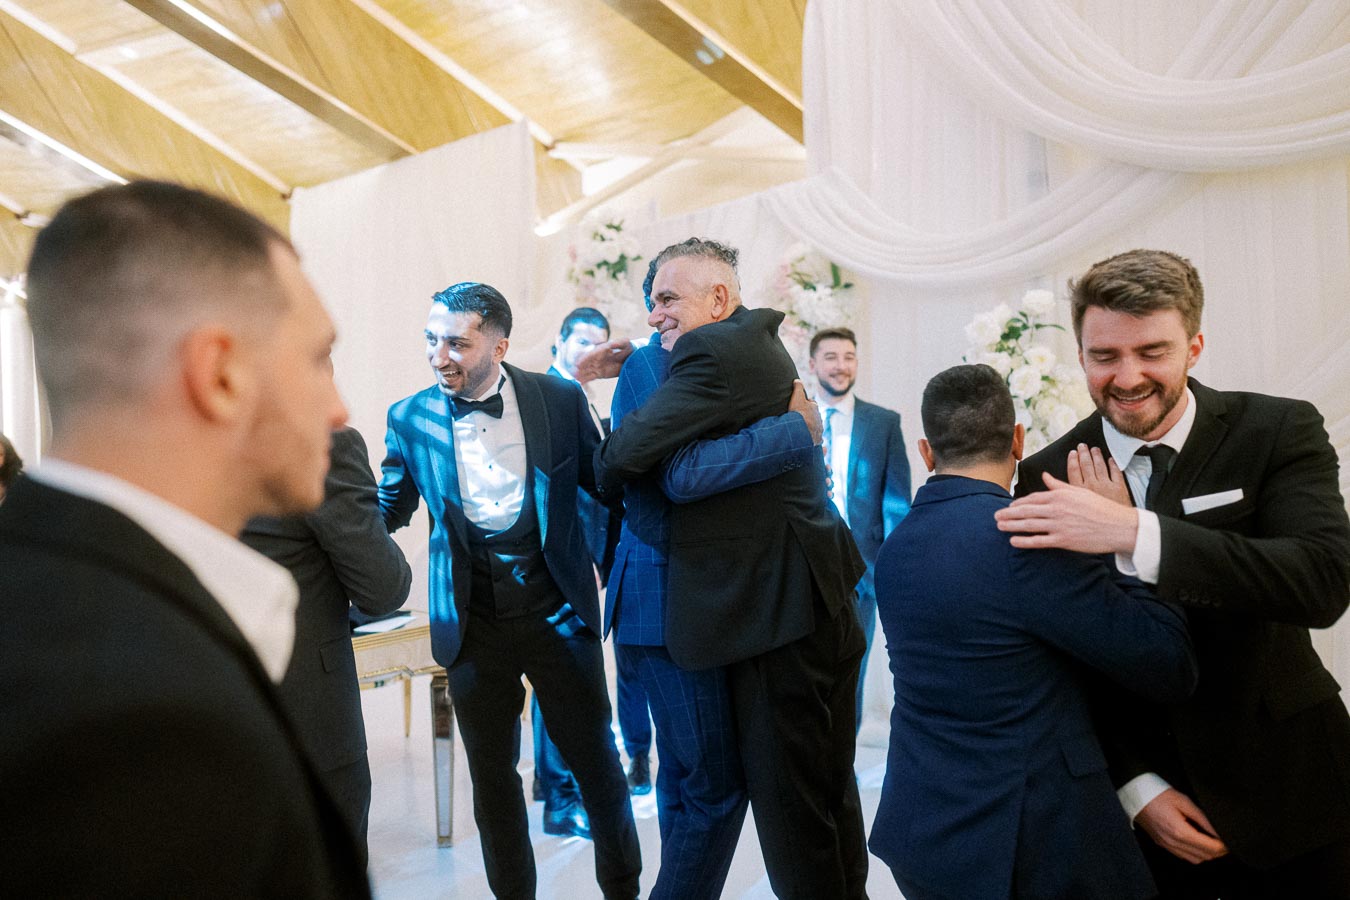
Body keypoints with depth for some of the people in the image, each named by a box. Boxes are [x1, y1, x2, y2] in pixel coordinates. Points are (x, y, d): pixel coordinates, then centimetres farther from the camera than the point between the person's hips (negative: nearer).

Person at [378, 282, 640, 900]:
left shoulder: (560, 400, -6)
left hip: (558, 613, -1)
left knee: (596, 759, 10)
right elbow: (387, 511, 10)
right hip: (473, 623, 1)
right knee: (491, 776, 13)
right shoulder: (410, 418, -2)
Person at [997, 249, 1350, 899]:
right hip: (1136, 790, 1)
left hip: (1283, 788, 0)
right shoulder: (1049, 477, -7)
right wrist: (1135, 785, -9)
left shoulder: (1279, 431, -10)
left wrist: (1133, 532, -35)